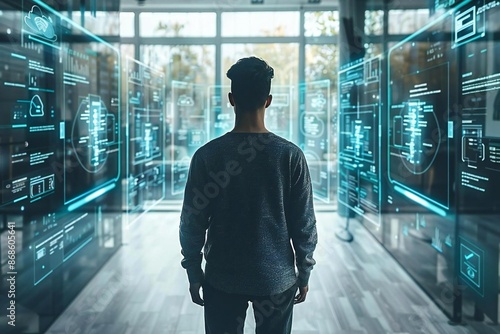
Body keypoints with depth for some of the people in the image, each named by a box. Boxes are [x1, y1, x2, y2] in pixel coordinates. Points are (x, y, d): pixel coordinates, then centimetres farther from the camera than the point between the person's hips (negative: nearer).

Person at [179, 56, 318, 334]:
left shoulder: (207, 155, -11)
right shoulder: (290, 155, -11)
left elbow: (192, 222, -6)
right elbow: (304, 223, -7)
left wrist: (193, 272, 7)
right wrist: (304, 272, 6)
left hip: (223, 278, 0)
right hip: (277, 277, 0)